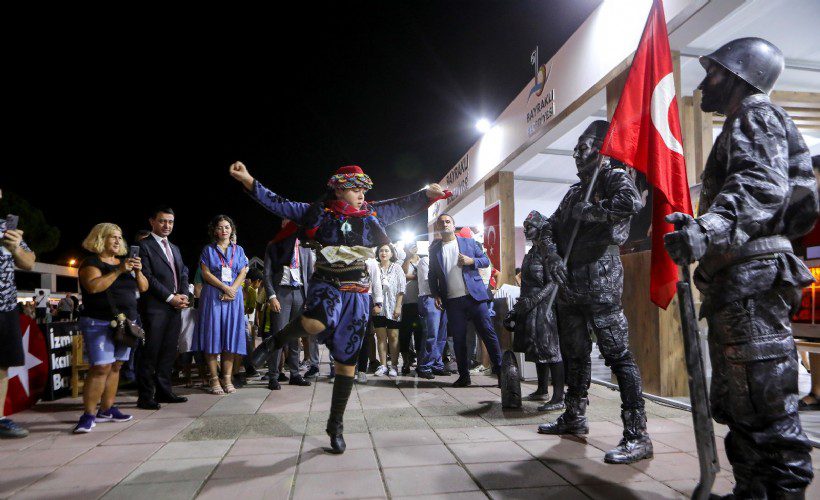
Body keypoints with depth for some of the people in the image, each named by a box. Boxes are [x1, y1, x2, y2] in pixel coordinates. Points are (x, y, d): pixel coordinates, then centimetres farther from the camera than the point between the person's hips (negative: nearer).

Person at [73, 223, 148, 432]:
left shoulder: (124, 261, 15)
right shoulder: (92, 263, -3)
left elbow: (143, 288, 12)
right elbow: (93, 286, -21)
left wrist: (138, 271, -6)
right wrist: (119, 271, -22)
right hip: (99, 323, -6)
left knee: (115, 366, 8)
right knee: (101, 368, -14)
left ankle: (106, 409, 15)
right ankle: (88, 415, -9)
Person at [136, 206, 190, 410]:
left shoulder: (174, 248, 22)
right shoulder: (144, 246, -2)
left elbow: (183, 274, 20)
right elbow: (148, 277, -10)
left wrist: (183, 295, 2)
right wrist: (171, 297, -12)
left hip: (175, 307, 7)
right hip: (155, 307, -7)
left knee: (169, 351, 9)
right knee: (150, 353, -3)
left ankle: (164, 391, 16)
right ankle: (145, 396, 4)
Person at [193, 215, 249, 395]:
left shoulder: (239, 250, 14)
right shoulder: (208, 250, 9)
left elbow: (243, 273, 5)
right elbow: (206, 273, -2)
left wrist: (232, 290, -11)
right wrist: (225, 288, -12)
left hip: (234, 297, 2)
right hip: (213, 296, -2)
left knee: (231, 335, -1)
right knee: (213, 335, -5)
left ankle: (227, 379, 3)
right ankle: (214, 380, -1)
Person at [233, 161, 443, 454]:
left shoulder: (372, 213, 7)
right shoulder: (319, 213, 1)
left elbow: (404, 206, 14)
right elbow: (279, 205, -2)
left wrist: (429, 194, 1)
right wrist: (249, 181, -10)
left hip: (357, 293, 3)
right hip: (326, 284, -2)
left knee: (347, 362, 4)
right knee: (316, 324, -39)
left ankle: (336, 425, 20)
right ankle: (276, 341, -6)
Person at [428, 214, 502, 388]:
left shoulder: (469, 242, 9)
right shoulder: (434, 248, 12)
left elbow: (486, 260, 11)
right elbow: (432, 274, 13)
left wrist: (472, 261, -9)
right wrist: (435, 295, 1)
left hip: (474, 295, -1)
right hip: (452, 301, 2)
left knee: (488, 333, -2)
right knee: (458, 339, 5)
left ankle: (500, 371, 6)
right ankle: (464, 376, 15)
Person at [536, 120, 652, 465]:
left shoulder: (614, 177, -1)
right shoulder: (574, 192, 22)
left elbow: (632, 203, -24)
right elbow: (553, 228, 17)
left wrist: (590, 212, -13)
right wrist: (552, 255, -1)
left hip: (600, 280, -8)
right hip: (569, 282, 8)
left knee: (617, 353, -10)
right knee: (574, 353, 16)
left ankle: (637, 435, -5)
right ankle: (574, 417, 30)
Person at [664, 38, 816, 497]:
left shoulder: (756, 113, -2)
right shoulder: (740, 126, 28)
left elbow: (762, 186, -21)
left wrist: (706, 229, -34)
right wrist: (698, 227, 27)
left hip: (752, 277, -11)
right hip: (737, 282, 11)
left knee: (766, 406, -9)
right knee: (736, 404, 13)